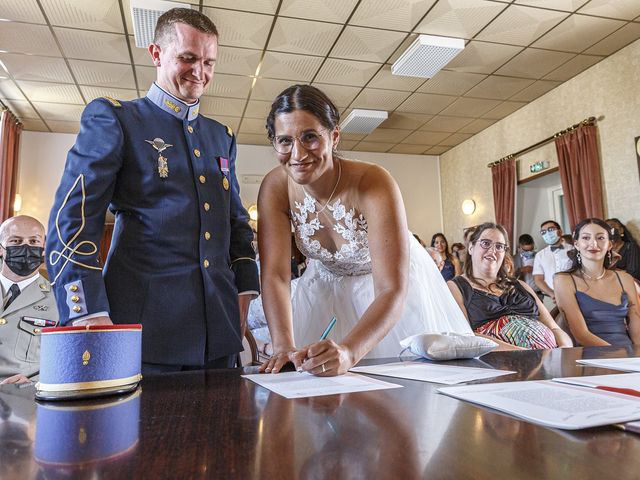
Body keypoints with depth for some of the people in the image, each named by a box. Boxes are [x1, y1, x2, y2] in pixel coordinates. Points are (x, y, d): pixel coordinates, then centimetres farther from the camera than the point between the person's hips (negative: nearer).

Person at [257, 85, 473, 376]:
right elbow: (275, 275, -22)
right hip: (326, 292, 3)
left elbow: (392, 291, -37)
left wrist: (348, 352, -52)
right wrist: (285, 347, -36)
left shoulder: (373, 183, -33)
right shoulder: (275, 187, -21)